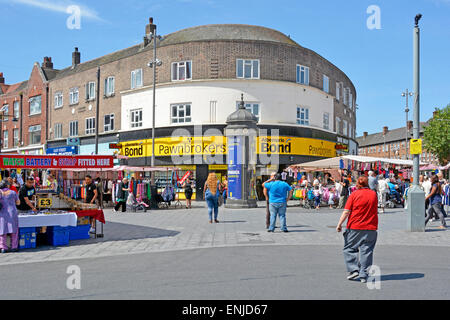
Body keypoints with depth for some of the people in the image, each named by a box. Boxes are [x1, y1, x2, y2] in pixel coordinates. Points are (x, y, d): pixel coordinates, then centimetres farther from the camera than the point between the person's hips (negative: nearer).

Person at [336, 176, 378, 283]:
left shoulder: (354, 194, -5)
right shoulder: (374, 194, 6)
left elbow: (346, 211, -9)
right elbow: (375, 210, 17)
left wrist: (339, 224, -6)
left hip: (354, 227, -3)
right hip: (371, 228, 3)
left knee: (349, 248, 11)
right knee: (366, 251, 6)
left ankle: (354, 270, 3)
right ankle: (364, 275, 7)